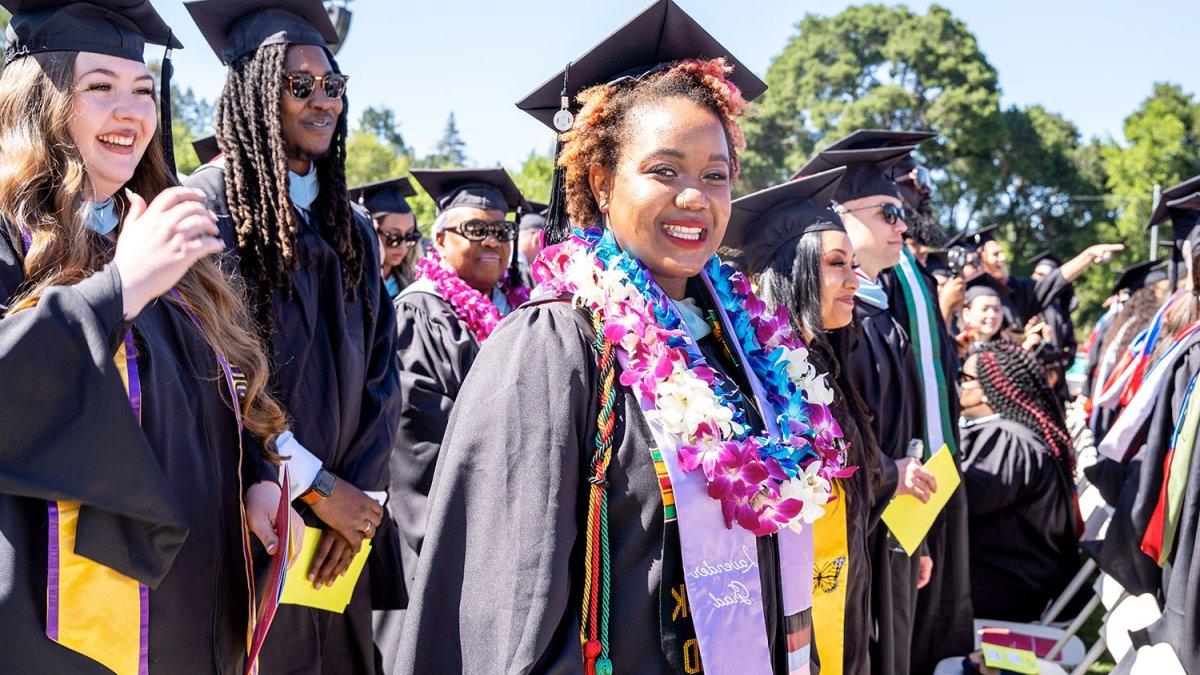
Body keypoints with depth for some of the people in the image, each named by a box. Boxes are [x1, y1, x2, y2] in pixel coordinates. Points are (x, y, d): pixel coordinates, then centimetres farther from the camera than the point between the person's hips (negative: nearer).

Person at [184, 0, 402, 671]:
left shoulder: (352, 227, 13)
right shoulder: (210, 202, -8)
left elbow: (380, 366, 11)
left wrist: (364, 491, -3)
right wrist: (319, 487, -13)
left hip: (344, 513, 6)